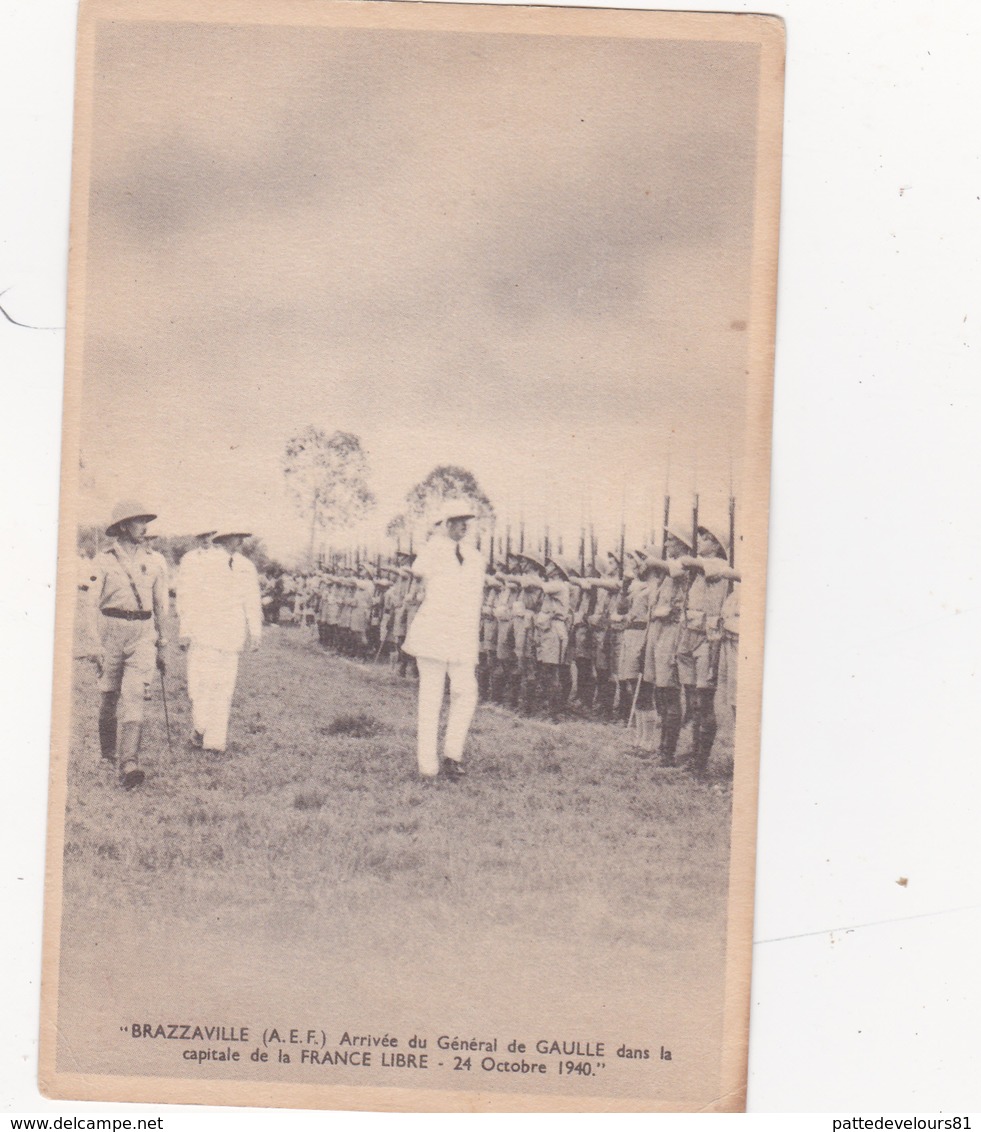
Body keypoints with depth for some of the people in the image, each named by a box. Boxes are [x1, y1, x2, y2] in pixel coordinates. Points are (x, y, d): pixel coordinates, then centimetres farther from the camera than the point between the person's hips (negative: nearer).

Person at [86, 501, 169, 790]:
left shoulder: (155, 561, 9)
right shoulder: (104, 561, 3)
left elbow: (161, 605, 16)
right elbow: (95, 604, 2)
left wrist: (162, 646, 17)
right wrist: (96, 643, -6)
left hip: (143, 633, 1)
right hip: (111, 629, 0)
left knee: (134, 696, -12)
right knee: (110, 696, 7)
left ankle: (129, 764, -21)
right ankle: (108, 751, 31)